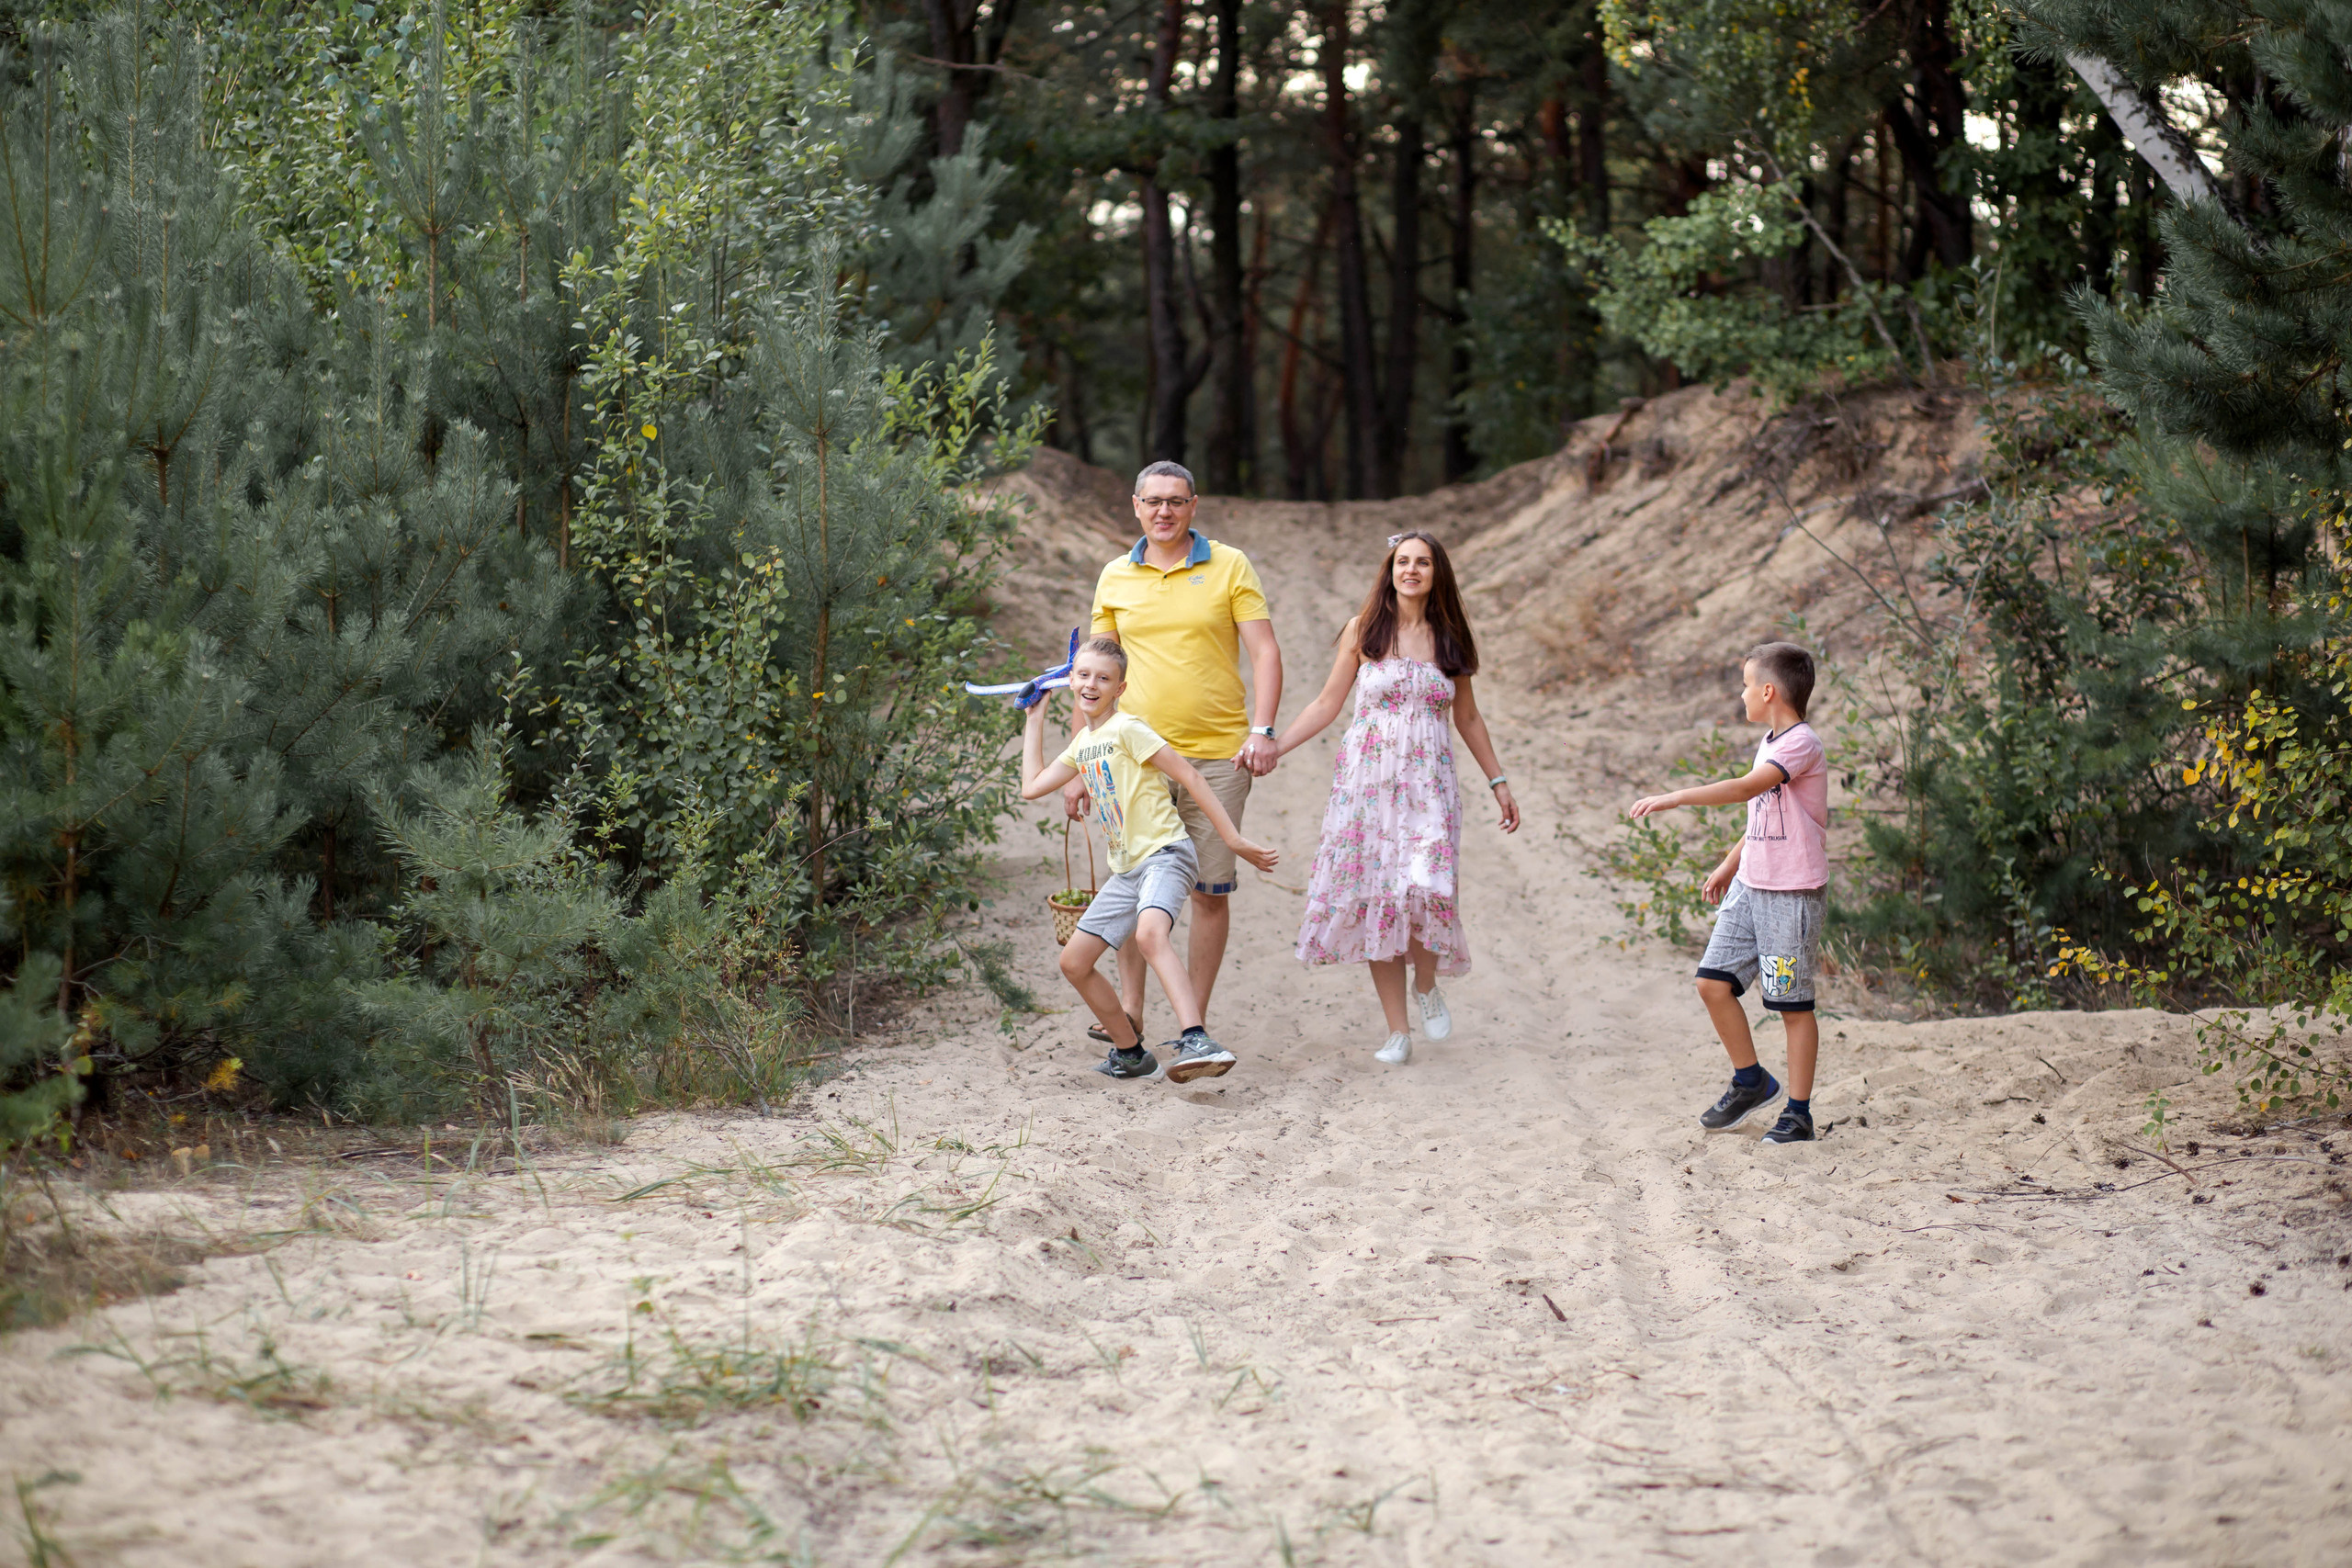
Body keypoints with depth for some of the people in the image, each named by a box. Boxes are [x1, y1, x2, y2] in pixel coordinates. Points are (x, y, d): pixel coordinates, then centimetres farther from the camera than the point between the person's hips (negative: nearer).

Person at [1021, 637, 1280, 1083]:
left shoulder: (1127, 729, -8)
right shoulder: (1082, 744, 16)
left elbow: (1188, 776, -10)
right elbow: (1032, 787, 22)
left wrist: (1233, 840, -15)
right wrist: (1035, 718, 24)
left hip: (1164, 852, -9)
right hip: (1126, 870, 9)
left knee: (1150, 934, -37)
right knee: (1074, 962, 8)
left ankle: (1196, 1042, -49)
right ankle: (1131, 1054, 22)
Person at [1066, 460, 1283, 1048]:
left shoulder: (1228, 566, 2)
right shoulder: (1115, 578, 9)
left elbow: (1265, 651, -1)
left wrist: (1263, 729, -15)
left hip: (1216, 756, -2)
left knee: (1210, 890, 1)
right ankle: (1129, 1011, 11)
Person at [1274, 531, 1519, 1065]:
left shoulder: (1450, 639, 8)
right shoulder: (1363, 631, 4)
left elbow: (1467, 717, 18)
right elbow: (1327, 704, 7)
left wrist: (1498, 781, 18)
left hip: (1428, 783, 0)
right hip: (1366, 778, 0)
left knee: (1424, 888, -19)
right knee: (1374, 896, -4)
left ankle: (1426, 986, 11)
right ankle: (1397, 1031, 3)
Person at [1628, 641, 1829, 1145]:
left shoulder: (1801, 743, -16)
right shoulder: (1769, 743, 14)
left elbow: (1747, 788, -30)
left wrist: (1676, 797, -33)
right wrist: (1730, 864, 27)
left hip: (1793, 894, -9)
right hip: (1750, 886, 9)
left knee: (1793, 1004, -1)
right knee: (1713, 982, 5)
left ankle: (1798, 1113, 7)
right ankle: (1751, 1082, 21)